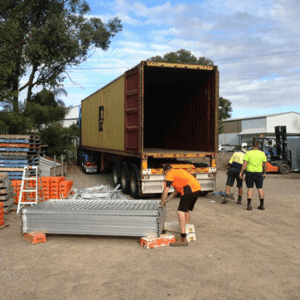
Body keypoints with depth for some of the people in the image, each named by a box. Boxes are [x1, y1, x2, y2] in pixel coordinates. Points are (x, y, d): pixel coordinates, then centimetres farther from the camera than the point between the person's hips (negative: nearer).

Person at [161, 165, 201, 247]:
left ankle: (183, 239, -14)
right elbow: (176, 191, 36)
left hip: (189, 190, -9)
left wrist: (162, 202, 17)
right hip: (197, 188, 9)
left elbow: (165, 191, 2)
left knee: (180, 212, -9)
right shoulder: (178, 172, 32)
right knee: (186, 210, 22)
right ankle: (186, 232, 32)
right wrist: (167, 199, 37)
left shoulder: (170, 174, 6)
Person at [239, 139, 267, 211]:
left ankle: (249, 205, -5)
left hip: (249, 173, -2)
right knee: (260, 189, 10)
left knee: (250, 189, 2)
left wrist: (241, 173, -6)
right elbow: (265, 165, 4)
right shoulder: (262, 154, -1)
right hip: (259, 173, 2)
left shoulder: (248, 153, -9)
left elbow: (244, 164, -13)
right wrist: (264, 173, 16)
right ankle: (262, 205, 12)